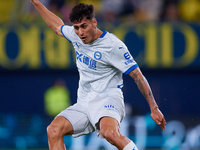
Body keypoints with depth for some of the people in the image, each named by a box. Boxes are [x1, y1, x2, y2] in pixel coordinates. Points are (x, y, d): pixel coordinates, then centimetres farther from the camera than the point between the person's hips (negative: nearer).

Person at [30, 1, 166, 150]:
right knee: (53, 130, -18)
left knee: (110, 133, -39)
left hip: (107, 99, -7)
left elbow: (138, 76, -9)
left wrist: (154, 108, -11)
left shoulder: (113, 45, -13)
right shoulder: (76, 35, 6)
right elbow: (57, 26, 31)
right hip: (84, 103, 7)